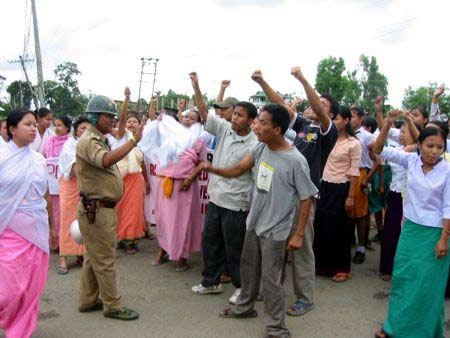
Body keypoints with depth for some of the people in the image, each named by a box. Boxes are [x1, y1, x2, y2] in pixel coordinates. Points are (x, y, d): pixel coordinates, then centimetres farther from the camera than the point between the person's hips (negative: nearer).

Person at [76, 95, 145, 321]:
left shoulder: (99, 139, 17)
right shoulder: (88, 141, -16)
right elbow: (106, 160, -36)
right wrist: (134, 140, -37)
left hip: (102, 208, 10)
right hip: (96, 209, -10)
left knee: (93, 257, 17)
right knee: (105, 260, -1)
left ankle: (88, 300, 28)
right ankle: (112, 306, 9)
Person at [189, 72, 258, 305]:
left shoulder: (254, 145, -15)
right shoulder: (224, 129, 1)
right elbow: (204, 113, 3)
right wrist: (196, 87, -7)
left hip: (236, 204, -6)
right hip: (215, 198, 7)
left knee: (234, 248, 6)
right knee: (210, 242, 17)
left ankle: (241, 286, 26)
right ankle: (211, 282, 35)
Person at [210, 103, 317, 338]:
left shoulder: (295, 160, -21)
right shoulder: (259, 149, -4)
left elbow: (306, 198, -15)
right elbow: (237, 170, 3)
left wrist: (299, 234, -15)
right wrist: (212, 169, -15)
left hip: (275, 229, -7)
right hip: (254, 222, 7)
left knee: (270, 280, 3)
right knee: (248, 268, 23)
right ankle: (244, 307, 45)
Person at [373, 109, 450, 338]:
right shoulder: (411, 160, -5)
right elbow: (379, 150, -8)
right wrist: (388, 123, -21)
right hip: (410, 228, 4)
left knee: (426, 285, 5)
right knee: (402, 277, 12)